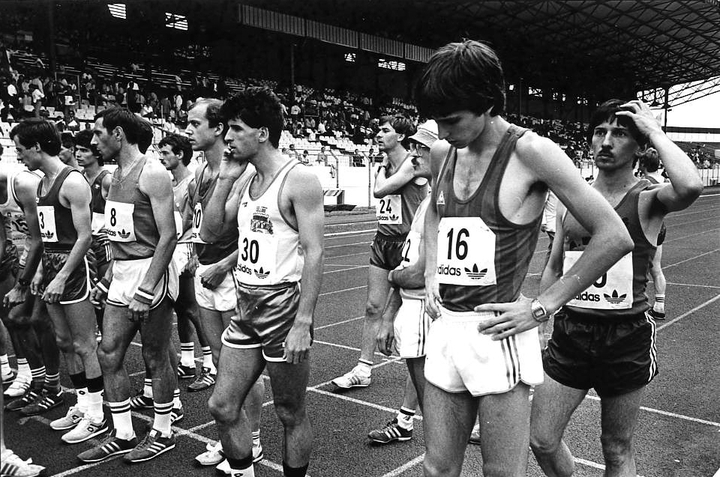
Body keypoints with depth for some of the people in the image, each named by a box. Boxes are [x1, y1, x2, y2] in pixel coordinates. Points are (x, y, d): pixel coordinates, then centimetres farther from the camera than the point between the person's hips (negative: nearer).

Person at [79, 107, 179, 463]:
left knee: (155, 358, 3)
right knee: (108, 353, 9)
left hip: (150, 273, -9)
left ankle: (162, 434, 21)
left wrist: (146, 290, -23)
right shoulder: (116, 175, 13)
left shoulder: (151, 174, -14)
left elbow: (167, 236, -19)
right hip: (121, 274, 9)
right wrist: (106, 280, 18)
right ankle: (122, 436, 22)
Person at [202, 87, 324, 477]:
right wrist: (225, 179, 4)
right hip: (246, 308, 8)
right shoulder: (246, 182, 12)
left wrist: (303, 322, -22)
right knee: (222, 406, 11)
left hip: (284, 306, -7)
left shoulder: (298, 180, -12)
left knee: (291, 415, 7)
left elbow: (313, 254, -17)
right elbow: (208, 230, 14)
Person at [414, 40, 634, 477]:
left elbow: (615, 237, -12)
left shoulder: (529, 151, -12)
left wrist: (542, 307, -12)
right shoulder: (443, 153, 7)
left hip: (496, 335, -6)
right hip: (445, 330, 6)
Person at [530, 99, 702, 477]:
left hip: (626, 336, -3)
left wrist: (655, 131, -18)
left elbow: (690, 186, -32)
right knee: (541, 441, 6)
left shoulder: (647, 199, -7)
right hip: (570, 333, 4)